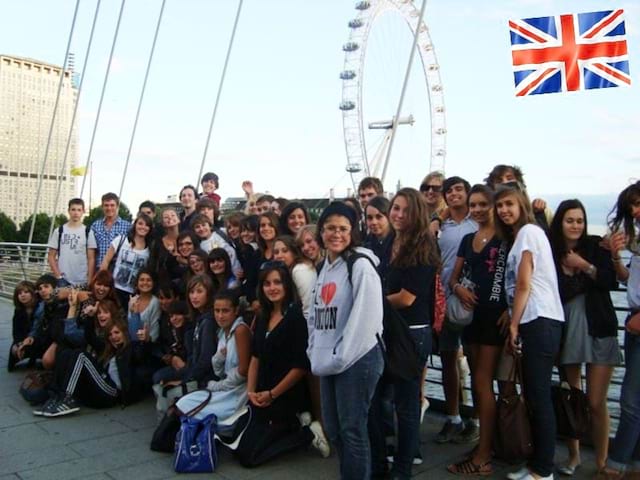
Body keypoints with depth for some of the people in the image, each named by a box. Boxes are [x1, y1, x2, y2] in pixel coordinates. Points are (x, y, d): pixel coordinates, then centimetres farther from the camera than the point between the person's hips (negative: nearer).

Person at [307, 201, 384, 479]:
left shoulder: (361, 265, -11)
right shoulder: (324, 269, 14)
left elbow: (365, 318, -18)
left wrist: (339, 358, -16)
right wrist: (316, 353, 8)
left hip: (356, 360, -8)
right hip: (329, 362, 8)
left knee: (352, 430, -2)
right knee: (333, 429, 15)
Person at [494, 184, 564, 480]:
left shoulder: (528, 231, -5)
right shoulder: (519, 236, 23)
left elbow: (524, 284, -10)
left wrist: (513, 325, -7)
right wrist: (514, 322, 11)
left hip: (540, 321, -9)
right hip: (534, 322, 9)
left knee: (539, 397, -6)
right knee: (535, 396, 10)